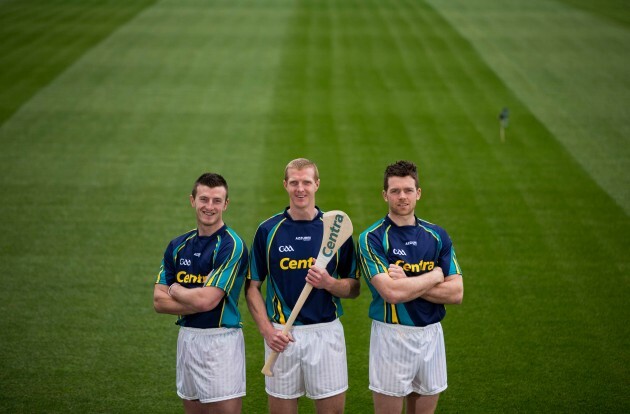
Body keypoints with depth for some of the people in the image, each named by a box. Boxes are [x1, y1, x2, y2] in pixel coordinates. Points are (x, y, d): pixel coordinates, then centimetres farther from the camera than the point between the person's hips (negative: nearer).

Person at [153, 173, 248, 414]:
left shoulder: (231, 245, -11)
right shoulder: (177, 246, 9)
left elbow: (207, 300, -19)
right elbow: (159, 301, 2)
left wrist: (175, 290, -1)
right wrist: (197, 301, -12)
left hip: (220, 340, -6)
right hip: (186, 338, 6)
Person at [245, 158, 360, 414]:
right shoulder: (268, 230, 1)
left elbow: (353, 288, 5)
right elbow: (252, 287, 5)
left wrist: (328, 283, -15)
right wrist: (267, 330, -7)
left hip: (326, 332, 0)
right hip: (282, 335, 0)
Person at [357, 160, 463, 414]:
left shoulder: (437, 236, 6)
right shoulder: (372, 238, -8)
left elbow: (456, 293, -2)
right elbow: (391, 293, -21)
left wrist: (407, 284, -12)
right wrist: (434, 276, -8)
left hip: (431, 335, 4)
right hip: (391, 335, -4)